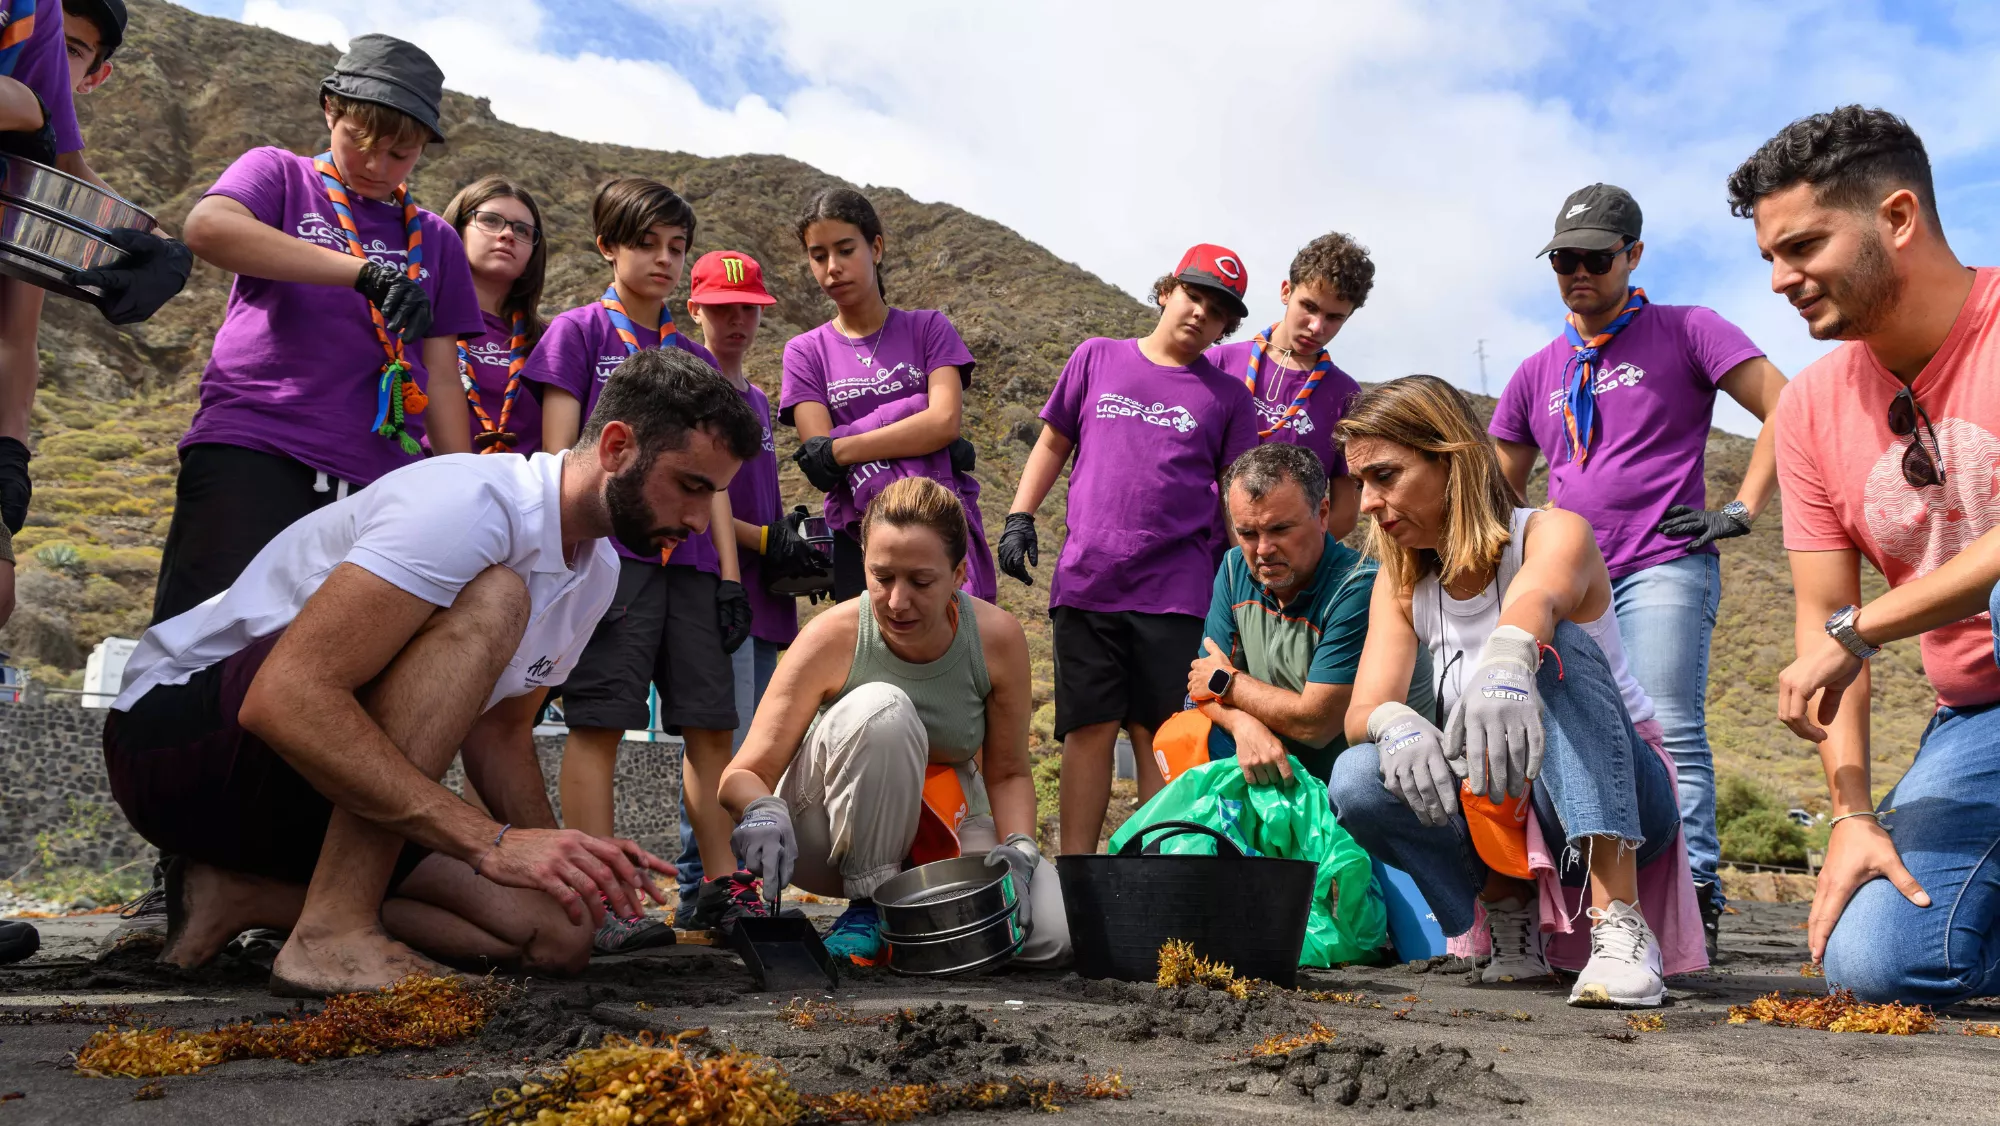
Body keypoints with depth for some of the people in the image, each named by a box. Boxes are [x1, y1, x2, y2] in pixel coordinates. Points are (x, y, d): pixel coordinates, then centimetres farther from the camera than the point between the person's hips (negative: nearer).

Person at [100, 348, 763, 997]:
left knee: (560, 930, -10)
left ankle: (248, 893, 1)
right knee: (489, 598, -30)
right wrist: (490, 841, -35)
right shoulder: (474, 505, -25)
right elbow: (283, 698, -33)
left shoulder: (597, 573, 4)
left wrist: (570, 860, -6)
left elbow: (498, 735, 12)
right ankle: (333, 930, -27)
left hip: (333, 788, 8)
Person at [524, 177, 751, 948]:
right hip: (609, 550, -5)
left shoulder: (693, 357, 20)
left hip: (689, 559, 5)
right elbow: (559, 454, -1)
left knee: (710, 725, 3)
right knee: (599, 721, -7)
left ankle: (724, 889, 9)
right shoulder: (578, 332, 7)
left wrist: (729, 573, 11)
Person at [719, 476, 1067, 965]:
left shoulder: (997, 636, -16)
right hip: (829, 833, -3)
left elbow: (1007, 773, -5)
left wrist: (1019, 849, -24)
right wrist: (763, 810, -45)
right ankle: (870, 908, -17)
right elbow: (742, 775, -22)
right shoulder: (832, 637, -23)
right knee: (881, 708, -34)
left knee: (1049, 934, -24)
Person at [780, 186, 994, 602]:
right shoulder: (805, 352, 12)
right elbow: (819, 452, -3)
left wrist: (839, 450, -12)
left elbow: (947, 422, -8)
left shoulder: (928, 329, 9)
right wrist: (920, 442, -10)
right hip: (858, 536, 1)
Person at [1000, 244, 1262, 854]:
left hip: (1175, 590, 0)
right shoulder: (1097, 358, 12)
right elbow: (1053, 443, 18)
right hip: (1086, 579, 1)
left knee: (1158, 733, -1)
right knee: (1090, 726, 1)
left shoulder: (1227, 396, 10)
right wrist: (1020, 516, 6)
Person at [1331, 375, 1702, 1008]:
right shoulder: (1401, 584, 3)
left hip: (1615, 801, -4)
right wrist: (1394, 724, -37)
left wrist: (1507, 659, -64)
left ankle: (1621, 922, -38)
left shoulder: (1554, 532, -13)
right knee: (1358, 780, -25)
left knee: (1560, 646, -33)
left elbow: (1537, 599, -40)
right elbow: (1362, 711, -12)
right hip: (1500, 810, 4)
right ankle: (1509, 906, -1)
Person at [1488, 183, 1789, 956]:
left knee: (1668, 735, -15)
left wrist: (1741, 510, -8)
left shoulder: (1686, 332, 5)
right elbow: (1501, 489, 26)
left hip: (1662, 572, -5)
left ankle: (1693, 896, -14)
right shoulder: (1538, 373, 18)